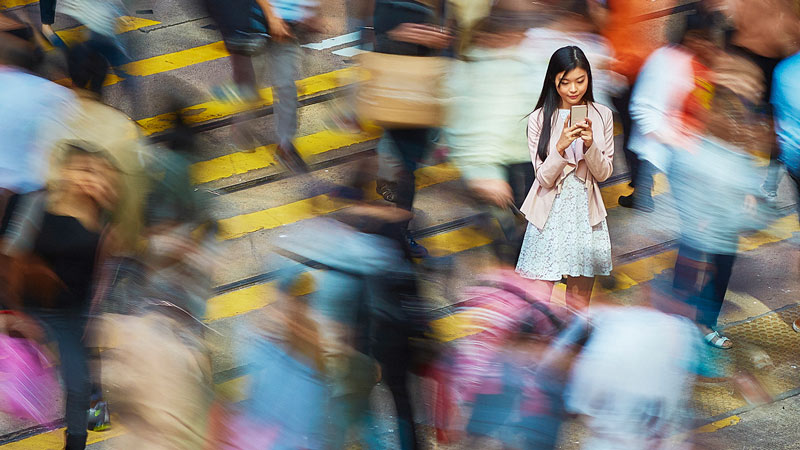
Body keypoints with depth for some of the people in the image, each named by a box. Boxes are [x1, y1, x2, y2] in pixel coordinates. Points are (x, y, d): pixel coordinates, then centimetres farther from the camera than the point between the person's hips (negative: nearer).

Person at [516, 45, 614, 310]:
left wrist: (590, 145, -17)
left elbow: (604, 173, 1)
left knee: (580, 293, 10)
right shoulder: (539, 119, -5)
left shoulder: (602, 116, 1)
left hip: (586, 211, 2)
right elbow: (544, 178, -8)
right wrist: (561, 147, -25)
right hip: (550, 213, -2)